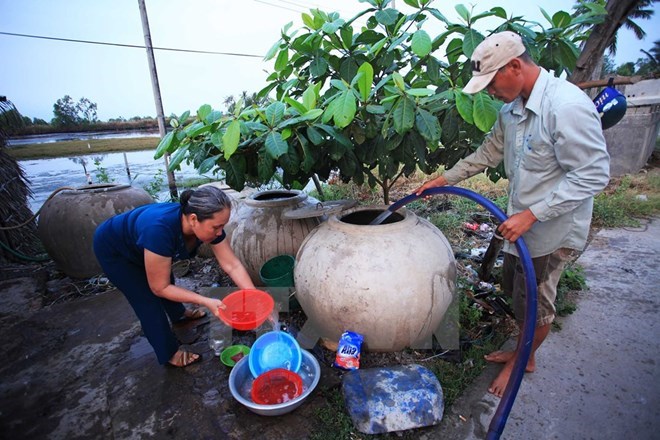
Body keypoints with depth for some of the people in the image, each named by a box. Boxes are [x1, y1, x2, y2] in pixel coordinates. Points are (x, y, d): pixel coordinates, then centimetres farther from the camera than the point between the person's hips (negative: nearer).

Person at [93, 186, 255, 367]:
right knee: (149, 301, -3)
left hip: (137, 243, 6)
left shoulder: (208, 224, -27)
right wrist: (206, 302, -36)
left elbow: (233, 265, -23)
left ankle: (178, 314, 52)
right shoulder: (161, 230, -45)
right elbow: (159, 288, -33)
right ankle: (169, 354, 17)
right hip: (113, 250, -6)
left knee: (167, 280, 22)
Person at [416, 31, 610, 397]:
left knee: (534, 303, 9)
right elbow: (490, 151, 14)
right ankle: (523, 350, 45)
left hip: (553, 227, -8)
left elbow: (593, 175, -24)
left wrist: (531, 215, -28)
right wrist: (445, 178, 9)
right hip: (522, 220, 8)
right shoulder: (512, 108, 2)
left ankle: (524, 360, 37)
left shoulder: (567, 106, -25)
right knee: (514, 288, 21)